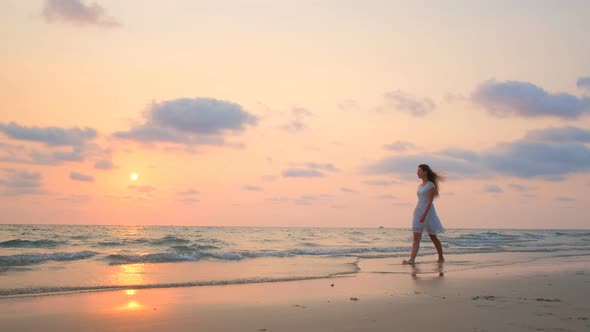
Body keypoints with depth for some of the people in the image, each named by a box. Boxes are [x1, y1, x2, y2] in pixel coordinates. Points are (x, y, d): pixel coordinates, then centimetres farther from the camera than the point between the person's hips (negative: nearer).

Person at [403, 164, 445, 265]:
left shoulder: (430, 185, -8)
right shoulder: (420, 186, 15)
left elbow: (430, 201, -16)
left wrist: (424, 214, -25)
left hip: (428, 211, -6)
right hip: (418, 211, 7)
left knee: (433, 237, 6)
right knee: (416, 238, -8)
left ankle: (441, 258, 22)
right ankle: (412, 259, -19)